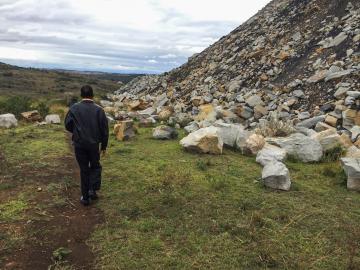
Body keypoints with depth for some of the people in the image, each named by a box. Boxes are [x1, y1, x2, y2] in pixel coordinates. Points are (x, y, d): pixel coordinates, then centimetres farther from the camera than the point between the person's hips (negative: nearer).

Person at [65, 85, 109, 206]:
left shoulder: (74, 108, -4)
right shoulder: (99, 110, -5)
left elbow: (67, 125, -3)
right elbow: (104, 130, -4)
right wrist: (104, 146, 7)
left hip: (79, 144, 1)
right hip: (94, 144, 0)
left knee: (84, 169, 11)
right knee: (95, 166, 21)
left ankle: (85, 197, 16)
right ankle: (93, 189, 6)